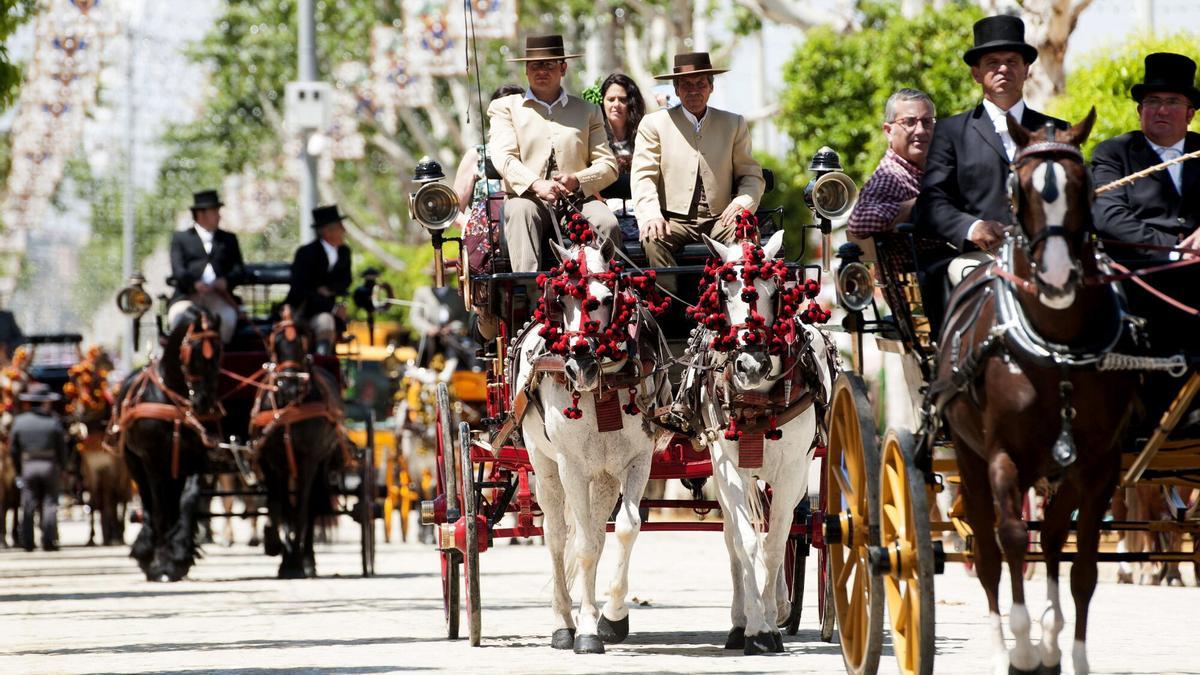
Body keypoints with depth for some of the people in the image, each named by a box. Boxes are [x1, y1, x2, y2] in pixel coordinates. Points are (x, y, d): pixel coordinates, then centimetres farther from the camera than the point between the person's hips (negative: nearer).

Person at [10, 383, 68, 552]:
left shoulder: (19, 421, 1)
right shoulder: (54, 421, -4)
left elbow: (13, 449, 4)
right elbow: (62, 447, -2)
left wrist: (18, 469, 12)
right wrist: (62, 466, 11)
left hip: (28, 466, 1)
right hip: (50, 465, -1)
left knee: (28, 505, 8)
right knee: (49, 502, 4)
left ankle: (27, 541, 8)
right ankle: (49, 541, 0)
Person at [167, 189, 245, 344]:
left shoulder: (229, 239, 26)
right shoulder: (180, 238, 18)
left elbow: (239, 268, 13)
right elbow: (178, 270, 3)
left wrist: (226, 281, -10)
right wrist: (195, 284, -18)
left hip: (219, 295, 1)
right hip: (188, 295, -1)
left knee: (227, 317, -33)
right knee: (178, 317, -34)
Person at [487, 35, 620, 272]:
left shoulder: (588, 111, 21)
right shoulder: (505, 108, 16)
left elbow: (608, 166, 12)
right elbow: (503, 157, -2)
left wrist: (577, 180, -11)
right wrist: (536, 185, -22)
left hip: (577, 199, 2)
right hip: (528, 197, -2)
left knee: (607, 223, -29)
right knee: (520, 210, -36)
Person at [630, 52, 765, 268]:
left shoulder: (735, 124, 16)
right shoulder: (654, 124, 10)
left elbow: (752, 176, 15)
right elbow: (643, 177, 2)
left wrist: (743, 202, -9)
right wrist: (651, 216, -18)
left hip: (720, 219, 1)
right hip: (674, 220, -1)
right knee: (652, 240, -34)